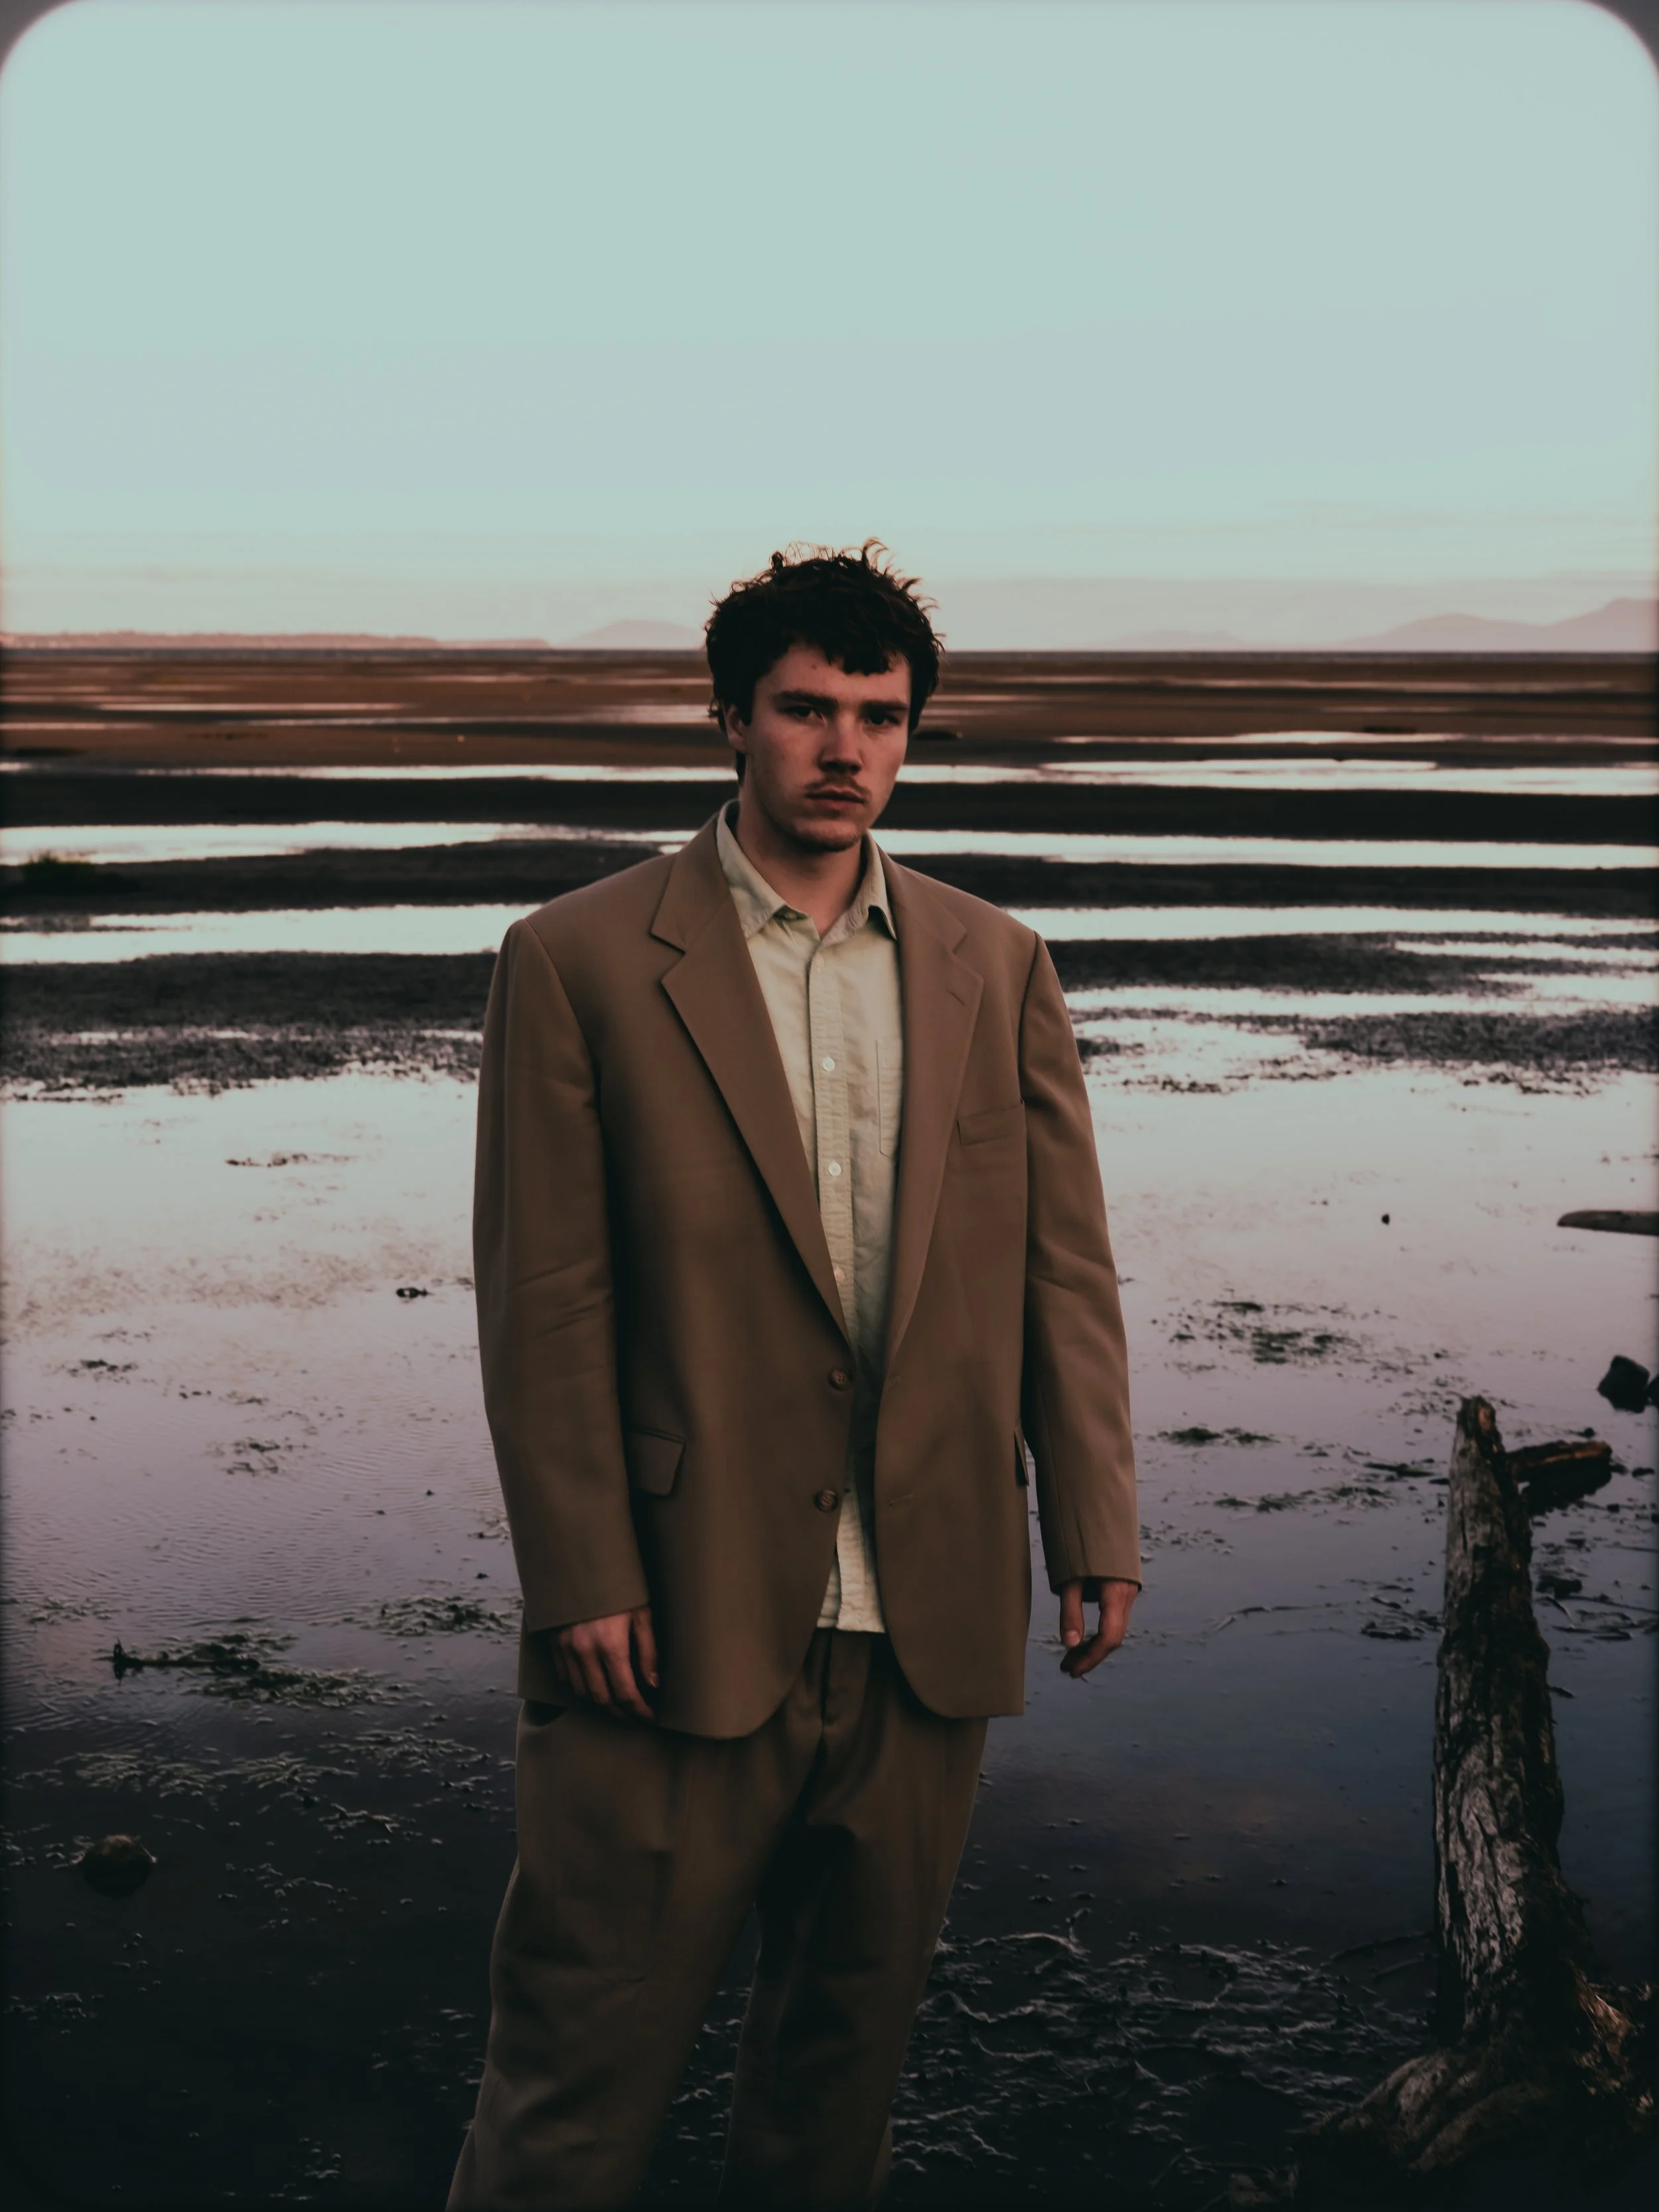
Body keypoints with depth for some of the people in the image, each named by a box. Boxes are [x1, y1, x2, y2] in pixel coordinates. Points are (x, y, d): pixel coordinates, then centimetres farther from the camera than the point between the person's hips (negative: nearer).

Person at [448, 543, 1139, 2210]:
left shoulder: (996, 966, 9)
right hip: (684, 1619, -3)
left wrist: (1095, 1525, 4)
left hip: (925, 1621, 4)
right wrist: (582, 1577, -9)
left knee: (854, 2019, 17)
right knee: (587, 2051, 3)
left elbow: (1065, 1269, 9)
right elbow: (542, 1300, -5)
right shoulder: (581, 961, -3)